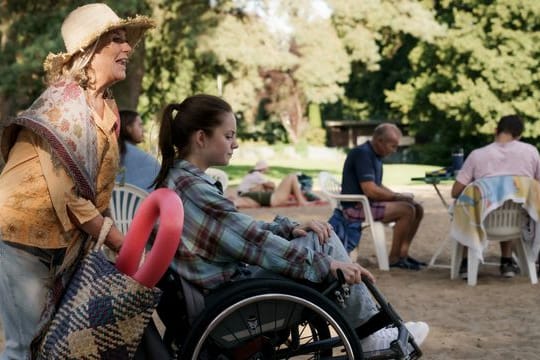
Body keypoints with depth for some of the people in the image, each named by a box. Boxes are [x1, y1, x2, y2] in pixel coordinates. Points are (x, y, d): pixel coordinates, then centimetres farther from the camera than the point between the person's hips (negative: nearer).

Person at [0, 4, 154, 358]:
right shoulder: (62, 101, -17)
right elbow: (67, 190, -21)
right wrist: (119, 242, -18)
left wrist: (105, 233, 5)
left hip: (65, 241, 8)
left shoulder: (109, 109, 7)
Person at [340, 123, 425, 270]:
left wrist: (398, 195, 4)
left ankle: (403, 253, 3)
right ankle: (394, 258, -12)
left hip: (369, 203, 10)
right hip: (357, 207, -10)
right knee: (407, 210, -22)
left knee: (417, 208, 2)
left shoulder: (375, 155, 13)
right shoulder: (362, 154, -18)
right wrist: (398, 196, -12)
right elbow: (370, 191, -25)